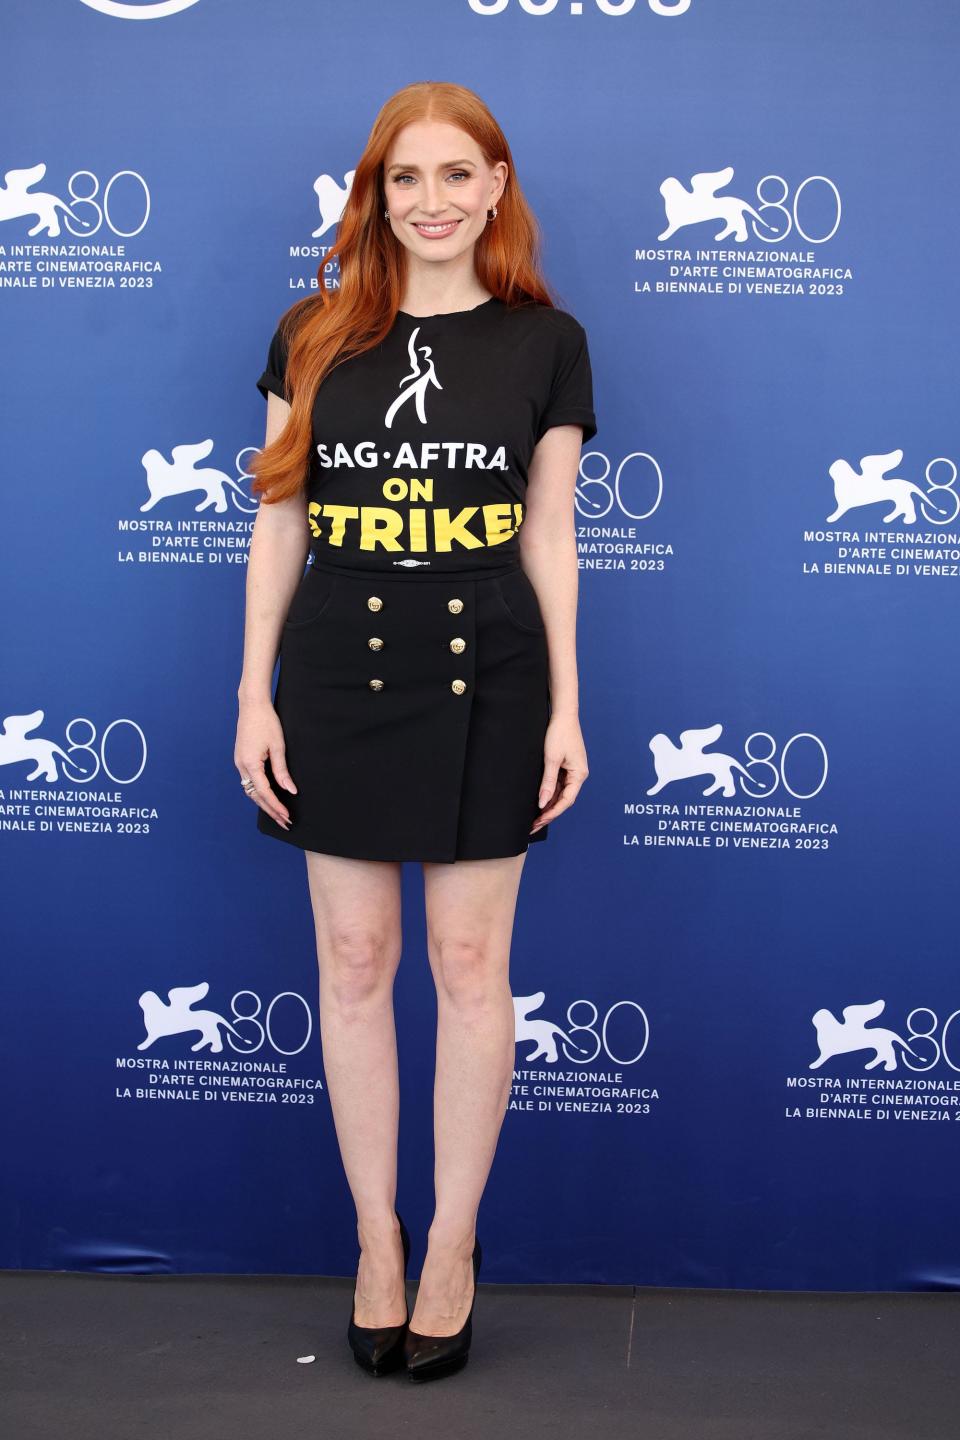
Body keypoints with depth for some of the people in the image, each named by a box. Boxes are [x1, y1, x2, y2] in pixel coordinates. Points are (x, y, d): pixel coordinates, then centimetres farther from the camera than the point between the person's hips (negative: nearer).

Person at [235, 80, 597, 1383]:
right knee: (354, 962, 7)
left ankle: (453, 1246, 21)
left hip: (485, 684, -1)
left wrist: (566, 707, 1)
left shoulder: (545, 342, 2)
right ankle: (376, 1238, 24)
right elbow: (278, 525, 6)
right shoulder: (313, 336, 4)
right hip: (338, 679, 1)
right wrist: (255, 693, 1)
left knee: (470, 967, 5)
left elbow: (549, 538, 4)